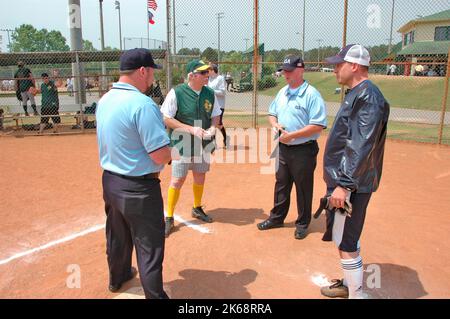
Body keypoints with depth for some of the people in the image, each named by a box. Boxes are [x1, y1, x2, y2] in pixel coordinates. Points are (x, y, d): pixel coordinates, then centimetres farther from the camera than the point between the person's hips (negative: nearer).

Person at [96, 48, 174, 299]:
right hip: (139, 188, -9)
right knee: (150, 247, 4)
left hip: (110, 181, 9)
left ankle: (118, 277, 51)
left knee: (117, 238, 28)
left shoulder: (105, 100, 3)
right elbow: (161, 156, -25)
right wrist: (171, 151, -2)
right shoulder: (143, 104, -23)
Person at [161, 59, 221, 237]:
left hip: (203, 144, 5)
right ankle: (169, 218, 13)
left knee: (200, 178, 17)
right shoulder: (176, 93, -14)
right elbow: (166, 119, -15)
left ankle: (197, 209, 39)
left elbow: (215, 115, 12)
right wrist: (191, 129, -22)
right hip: (182, 144, -5)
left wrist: (212, 128, -11)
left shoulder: (210, 93, 1)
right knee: (177, 180, -3)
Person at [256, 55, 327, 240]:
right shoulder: (282, 92, 9)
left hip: (303, 150, -7)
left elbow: (318, 126, -20)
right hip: (282, 148, 7)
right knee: (281, 185, 19)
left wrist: (291, 135, -21)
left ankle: (303, 224, 24)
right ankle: (277, 218, 35)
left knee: (303, 188, 7)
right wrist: (275, 124, -3)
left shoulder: (312, 95, -15)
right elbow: (272, 113, 21)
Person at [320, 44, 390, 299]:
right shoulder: (357, 94, 15)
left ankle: (356, 294, 9)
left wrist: (344, 184, -26)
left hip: (352, 184, -11)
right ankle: (350, 284, 37)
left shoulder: (368, 96, -17)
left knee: (346, 243, -4)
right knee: (344, 238, 21)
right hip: (344, 179, 11)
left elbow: (362, 148, -25)